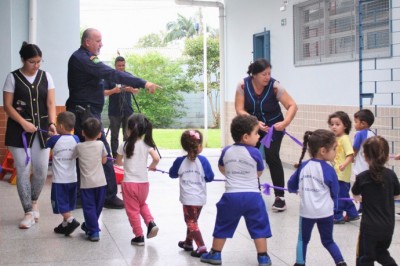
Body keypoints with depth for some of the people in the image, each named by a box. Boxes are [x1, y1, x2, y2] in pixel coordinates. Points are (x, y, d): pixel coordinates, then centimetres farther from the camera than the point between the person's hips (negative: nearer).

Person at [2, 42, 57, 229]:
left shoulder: (46, 77, 5)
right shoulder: (13, 78, -3)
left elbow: (50, 103, 2)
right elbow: (7, 106, -5)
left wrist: (52, 123, -14)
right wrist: (24, 123, -16)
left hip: (42, 129, 3)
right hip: (19, 130, -2)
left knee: (41, 170, 1)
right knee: (23, 171, -4)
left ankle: (34, 201, 30)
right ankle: (28, 212, 6)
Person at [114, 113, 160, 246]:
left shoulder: (124, 145, -7)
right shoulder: (146, 144, -3)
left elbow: (118, 162, 5)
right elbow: (156, 158, -13)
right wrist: (152, 166, 8)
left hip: (129, 183, -3)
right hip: (143, 182, 3)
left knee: (132, 210, 8)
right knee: (142, 204, 27)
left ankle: (139, 236, 9)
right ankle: (151, 223, 6)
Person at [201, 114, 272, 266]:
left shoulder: (226, 151, 4)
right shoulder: (254, 152, -7)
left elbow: (221, 169, 22)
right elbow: (259, 173, 7)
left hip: (231, 196, 3)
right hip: (252, 195, -2)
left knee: (223, 226, 16)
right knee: (259, 227, 8)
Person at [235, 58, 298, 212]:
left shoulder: (275, 86, -24)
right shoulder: (243, 85, -19)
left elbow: (292, 106, -25)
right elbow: (240, 110, -20)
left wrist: (285, 123, -42)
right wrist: (255, 123, -34)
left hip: (273, 127, -3)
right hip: (252, 126, 3)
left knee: (272, 156, -16)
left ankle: (280, 197, -11)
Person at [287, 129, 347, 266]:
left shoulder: (303, 166, -3)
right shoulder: (329, 170, -12)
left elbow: (291, 186, 8)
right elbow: (335, 192, -1)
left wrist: (300, 190, 32)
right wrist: (333, 205, 19)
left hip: (307, 211, 1)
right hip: (326, 212, -1)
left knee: (303, 239, 19)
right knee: (328, 241, 15)